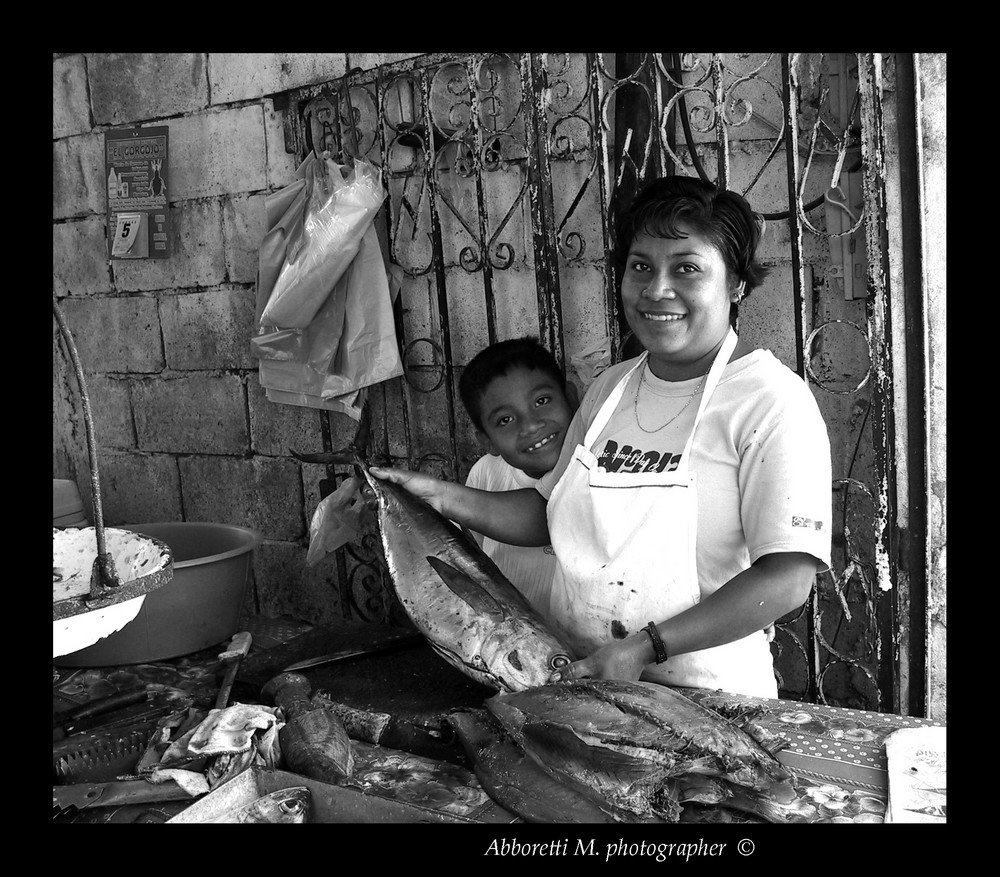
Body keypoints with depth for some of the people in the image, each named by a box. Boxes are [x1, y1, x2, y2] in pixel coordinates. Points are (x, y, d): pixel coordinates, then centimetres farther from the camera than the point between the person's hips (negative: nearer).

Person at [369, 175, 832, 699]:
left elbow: (788, 578, -17)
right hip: (574, 679, 3)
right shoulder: (609, 388, 10)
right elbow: (550, 514, 17)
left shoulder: (772, 400, -11)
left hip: (700, 702, -3)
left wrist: (646, 648, -22)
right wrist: (441, 497, 4)